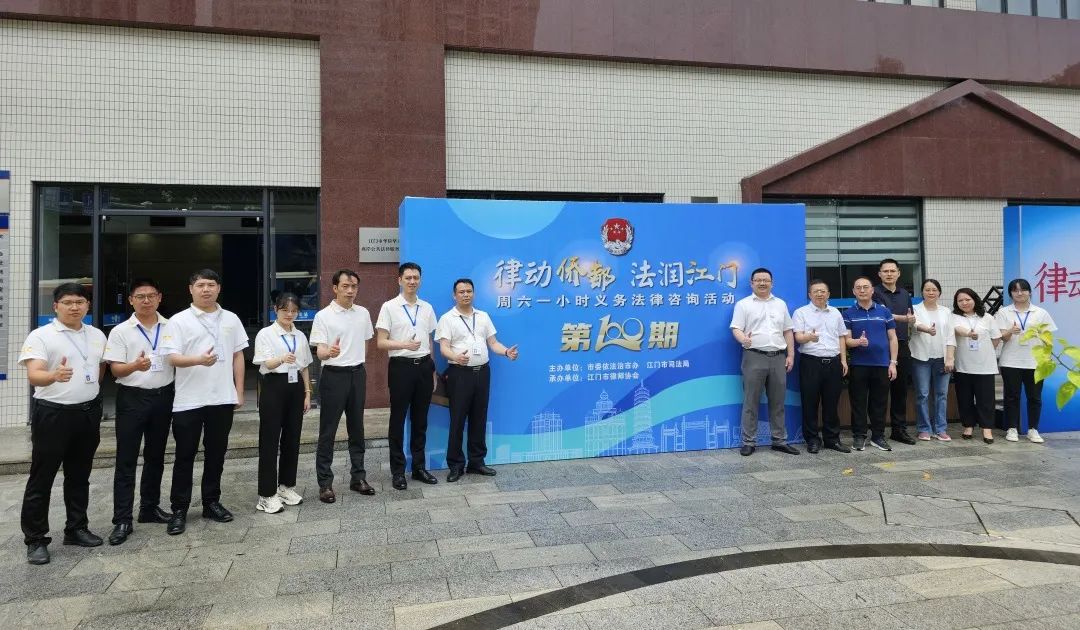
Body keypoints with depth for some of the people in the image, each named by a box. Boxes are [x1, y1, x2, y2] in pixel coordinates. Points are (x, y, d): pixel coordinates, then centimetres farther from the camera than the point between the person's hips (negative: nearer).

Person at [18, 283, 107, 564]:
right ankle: (35, 539, 11)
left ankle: (76, 528, 26)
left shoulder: (97, 335, 8)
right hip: (52, 414, -5)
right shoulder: (40, 336, -9)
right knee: (41, 478, 2)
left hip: (88, 413, 5)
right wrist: (55, 376, -42)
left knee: (79, 476, 15)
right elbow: (33, 375, -22)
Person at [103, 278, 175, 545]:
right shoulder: (120, 331, -4)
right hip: (132, 398, -3)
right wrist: (135, 366, -29)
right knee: (126, 460, -1)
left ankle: (150, 508, 27)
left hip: (163, 396, 3)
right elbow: (115, 369, -8)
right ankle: (122, 520, 4)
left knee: (155, 456, 14)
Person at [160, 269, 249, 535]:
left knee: (216, 454, 12)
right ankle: (179, 510, 14)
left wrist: (239, 391, 7)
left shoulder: (231, 319, 9)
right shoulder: (179, 321, -2)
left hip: (222, 398, 3)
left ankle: (211, 503, 24)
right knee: (185, 456, 4)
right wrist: (199, 360, -30)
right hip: (188, 401, -3)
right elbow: (172, 357, -10)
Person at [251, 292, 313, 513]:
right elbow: (267, 364, -18)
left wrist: (307, 393, 12)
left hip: (295, 387, 5)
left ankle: (287, 486, 24)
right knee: (270, 440, -2)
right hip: (274, 386, -5)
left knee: (292, 438, 10)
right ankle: (267, 494, 5)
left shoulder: (300, 336, 10)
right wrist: (282, 359, -39)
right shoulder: (265, 334, -6)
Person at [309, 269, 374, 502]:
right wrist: (329, 352, -34)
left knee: (356, 428, 12)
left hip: (358, 374, 5)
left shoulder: (363, 313, 6)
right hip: (334, 375, -4)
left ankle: (358, 477, 23)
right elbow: (319, 351, -12)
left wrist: (358, 366, 15)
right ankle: (325, 483, 9)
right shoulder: (323, 316, -8)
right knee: (328, 431, 1)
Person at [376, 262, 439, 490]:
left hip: (424, 366, 4)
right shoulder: (389, 307, -4)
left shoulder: (427, 308, 10)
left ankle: (419, 467, 22)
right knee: (398, 420, 3)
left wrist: (433, 371, 15)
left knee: (420, 420, 11)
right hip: (401, 367, -4)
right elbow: (381, 343, -7)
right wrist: (405, 344, -23)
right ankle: (397, 471, 13)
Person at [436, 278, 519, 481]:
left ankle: (476, 462, 20)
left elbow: (493, 343, 12)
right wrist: (456, 357, -32)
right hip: (460, 373, -4)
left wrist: (506, 352, -8)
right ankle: (455, 465, 10)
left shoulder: (483, 316, 13)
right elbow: (444, 347, -11)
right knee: (457, 420, 0)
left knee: (479, 419, 10)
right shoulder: (447, 319, -2)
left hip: (482, 372, 4)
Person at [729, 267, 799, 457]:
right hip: (754, 357, -4)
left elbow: (788, 331, 16)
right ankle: (749, 442, 5)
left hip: (778, 357, 4)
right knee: (751, 402, -1)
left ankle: (779, 440, 17)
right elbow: (736, 328, -5)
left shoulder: (780, 304, 16)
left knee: (777, 402, 8)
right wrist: (743, 338, -27)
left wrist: (790, 355, 8)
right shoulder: (743, 304, 3)